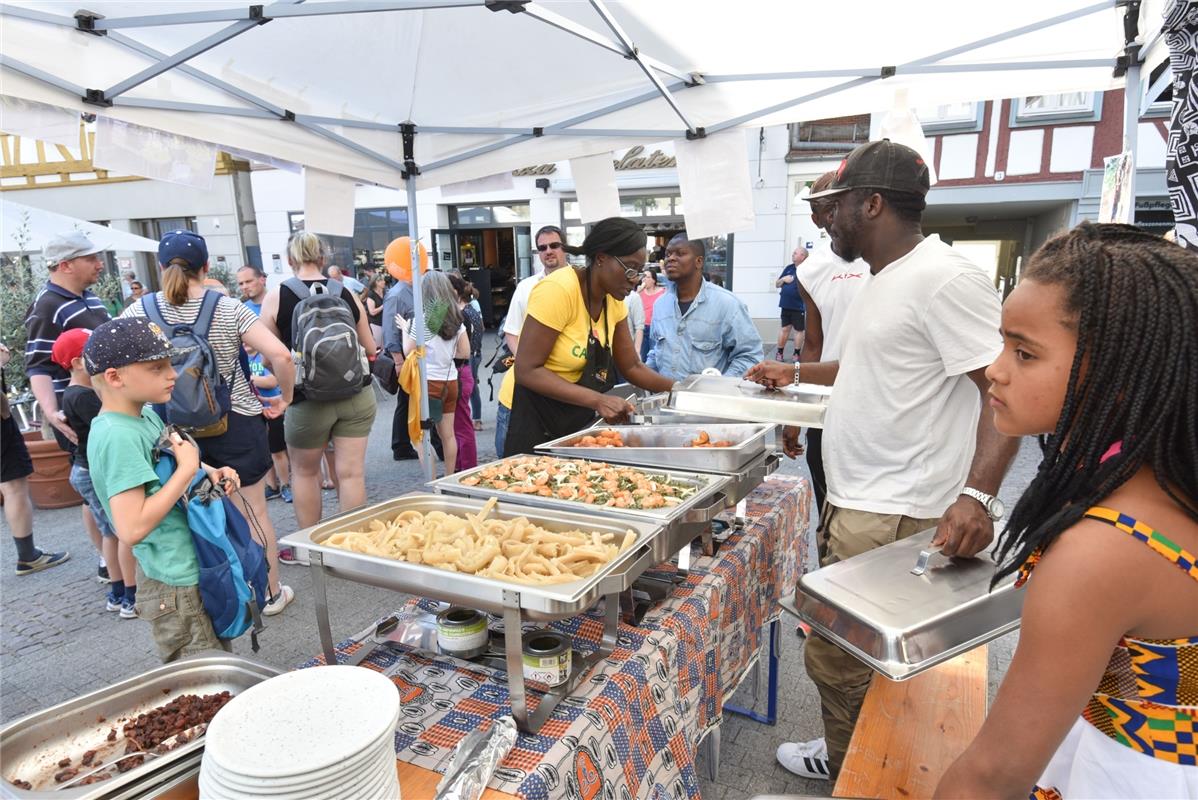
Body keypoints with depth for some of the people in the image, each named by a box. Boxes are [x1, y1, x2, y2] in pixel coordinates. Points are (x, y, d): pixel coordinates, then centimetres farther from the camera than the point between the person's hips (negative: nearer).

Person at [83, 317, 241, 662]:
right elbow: (132, 529, -29)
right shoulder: (117, 436, -23)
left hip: (198, 568, 9)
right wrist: (188, 468, -23)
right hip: (176, 586, -9)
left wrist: (209, 472, 2)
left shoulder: (146, 414, 4)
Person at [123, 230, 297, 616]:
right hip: (237, 422, -2)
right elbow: (281, 356, -19)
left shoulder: (140, 311, -3)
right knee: (254, 513, 11)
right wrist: (284, 398, -4)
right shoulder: (229, 309, -10)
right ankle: (271, 592, 23)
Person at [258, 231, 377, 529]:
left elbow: (269, 357, -1)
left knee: (304, 471, 18)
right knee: (351, 472, 6)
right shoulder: (348, 294, 0)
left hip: (308, 401, -1)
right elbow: (370, 349, 7)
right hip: (356, 396, 1)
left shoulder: (275, 298, -5)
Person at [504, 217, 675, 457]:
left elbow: (631, 367, 6)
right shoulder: (558, 290, -22)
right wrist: (598, 401, -31)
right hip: (533, 418, -7)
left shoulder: (614, 299, 1)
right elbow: (527, 371, -25)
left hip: (578, 418, 7)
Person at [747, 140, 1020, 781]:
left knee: (835, 655, 3)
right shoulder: (884, 280, 13)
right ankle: (848, 754, 41)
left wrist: (977, 493, -33)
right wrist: (796, 373, 33)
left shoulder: (945, 278, -18)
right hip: (854, 502, 10)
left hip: (893, 517, -10)